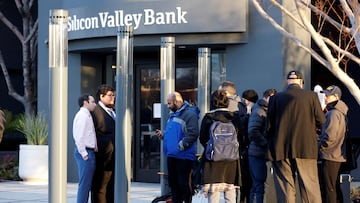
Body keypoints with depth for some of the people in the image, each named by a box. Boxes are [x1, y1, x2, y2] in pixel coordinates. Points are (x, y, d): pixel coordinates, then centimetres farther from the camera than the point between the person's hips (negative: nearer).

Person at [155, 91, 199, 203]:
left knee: (184, 183, -6)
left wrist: (180, 146, -21)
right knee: (173, 182, 14)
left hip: (184, 156, -9)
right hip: (171, 155, 9)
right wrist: (163, 135, 11)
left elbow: (193, 133, -21)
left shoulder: (189, 114, -12)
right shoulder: (173, 114, 19)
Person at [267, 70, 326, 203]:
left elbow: (269, 125, 1)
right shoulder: (311, 96, -2)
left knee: (285, 189, 3)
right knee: (310, 188, 4)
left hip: (281, 149, 1)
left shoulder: (276, 98, 0)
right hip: (306, 149, -1)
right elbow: (321, 121, 3)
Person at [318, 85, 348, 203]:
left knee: (328, 189, -7)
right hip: (338, 156, 10)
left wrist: (319, 146, -7)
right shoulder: (340, 112, 15)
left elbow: (330, 137, -22)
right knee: (335, 188, 15)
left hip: (330, 157, -10)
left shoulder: (333, 113, -16)